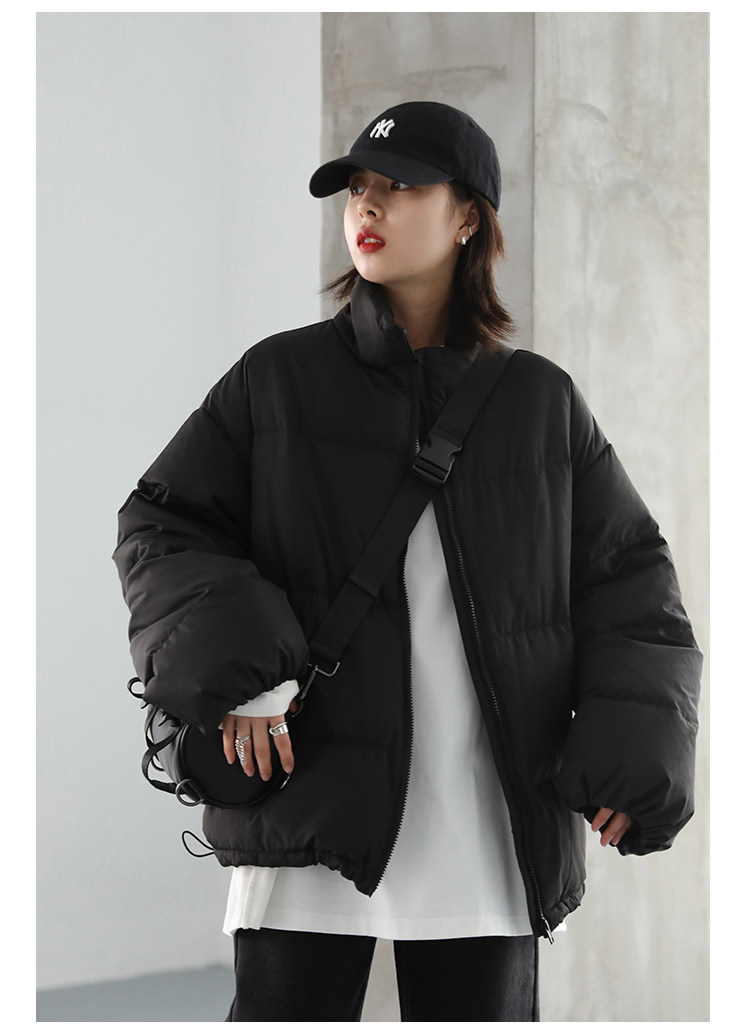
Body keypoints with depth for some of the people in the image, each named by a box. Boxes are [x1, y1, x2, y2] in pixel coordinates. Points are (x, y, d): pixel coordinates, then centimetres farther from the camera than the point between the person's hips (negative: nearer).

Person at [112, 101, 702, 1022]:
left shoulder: (540, 402, 9)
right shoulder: (277, 381, 6)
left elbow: (628, 576, 12)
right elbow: (159, 526, 6)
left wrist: (633, 754, -1)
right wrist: (229, 665, -12)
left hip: (490, 827, 2)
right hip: (312, 799, -1)